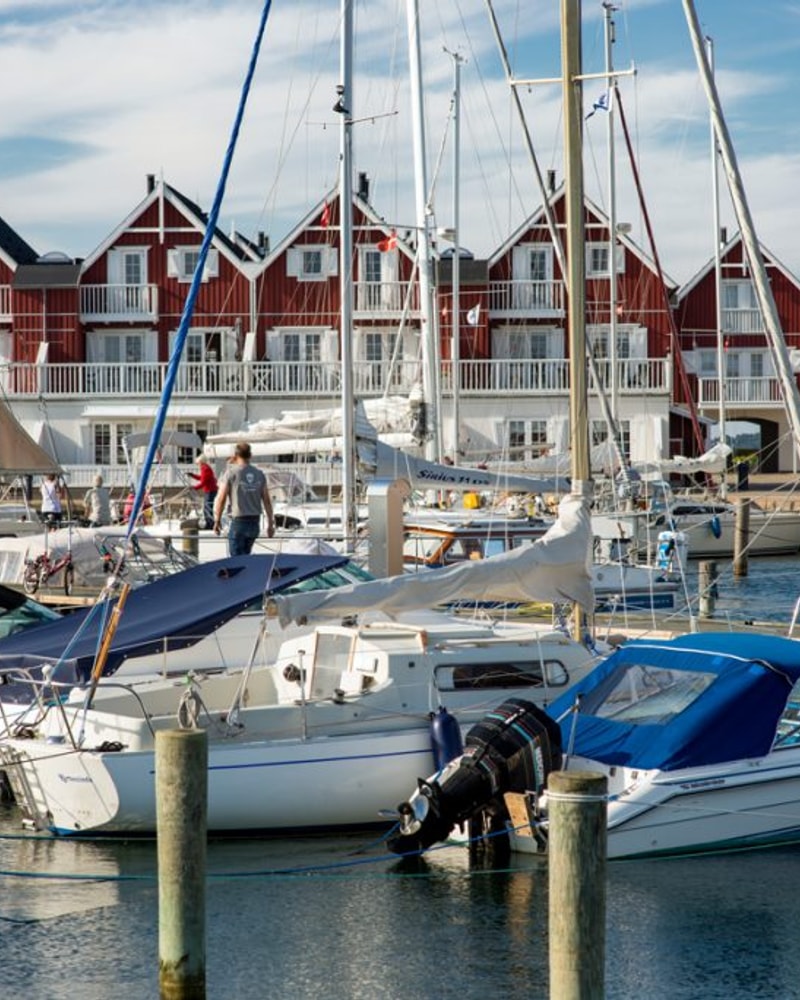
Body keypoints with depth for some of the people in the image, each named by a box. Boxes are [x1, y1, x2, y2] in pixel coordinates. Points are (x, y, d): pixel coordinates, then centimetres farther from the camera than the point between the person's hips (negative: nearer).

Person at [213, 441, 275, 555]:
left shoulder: (231, 473, -7)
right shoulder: (259, 474, 6)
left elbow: (221, 499, -8)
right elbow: (267, 500, 5)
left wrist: (217, 521, 3)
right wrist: (270, 523, 11)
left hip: (238, 521, -5)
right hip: (255, 521, 5)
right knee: (245, 554, 20)